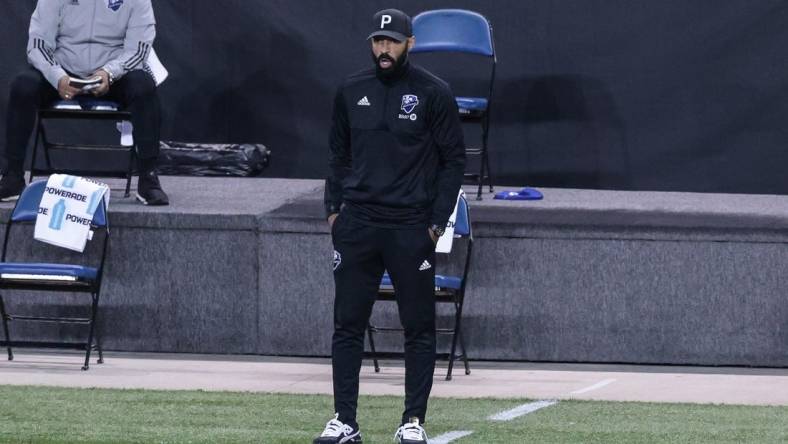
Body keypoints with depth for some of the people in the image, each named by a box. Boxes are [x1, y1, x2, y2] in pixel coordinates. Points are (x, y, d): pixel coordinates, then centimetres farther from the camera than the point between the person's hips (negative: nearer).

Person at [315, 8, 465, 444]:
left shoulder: (433, 93, -2)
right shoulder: (351, 91, 9)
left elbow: (453, 159, 0)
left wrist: (437, 220, -5)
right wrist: (334, 208, 8)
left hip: (411, 226, -3)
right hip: (356, 224, 3)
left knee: (419, 327, 1)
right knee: (347, 324, 2)